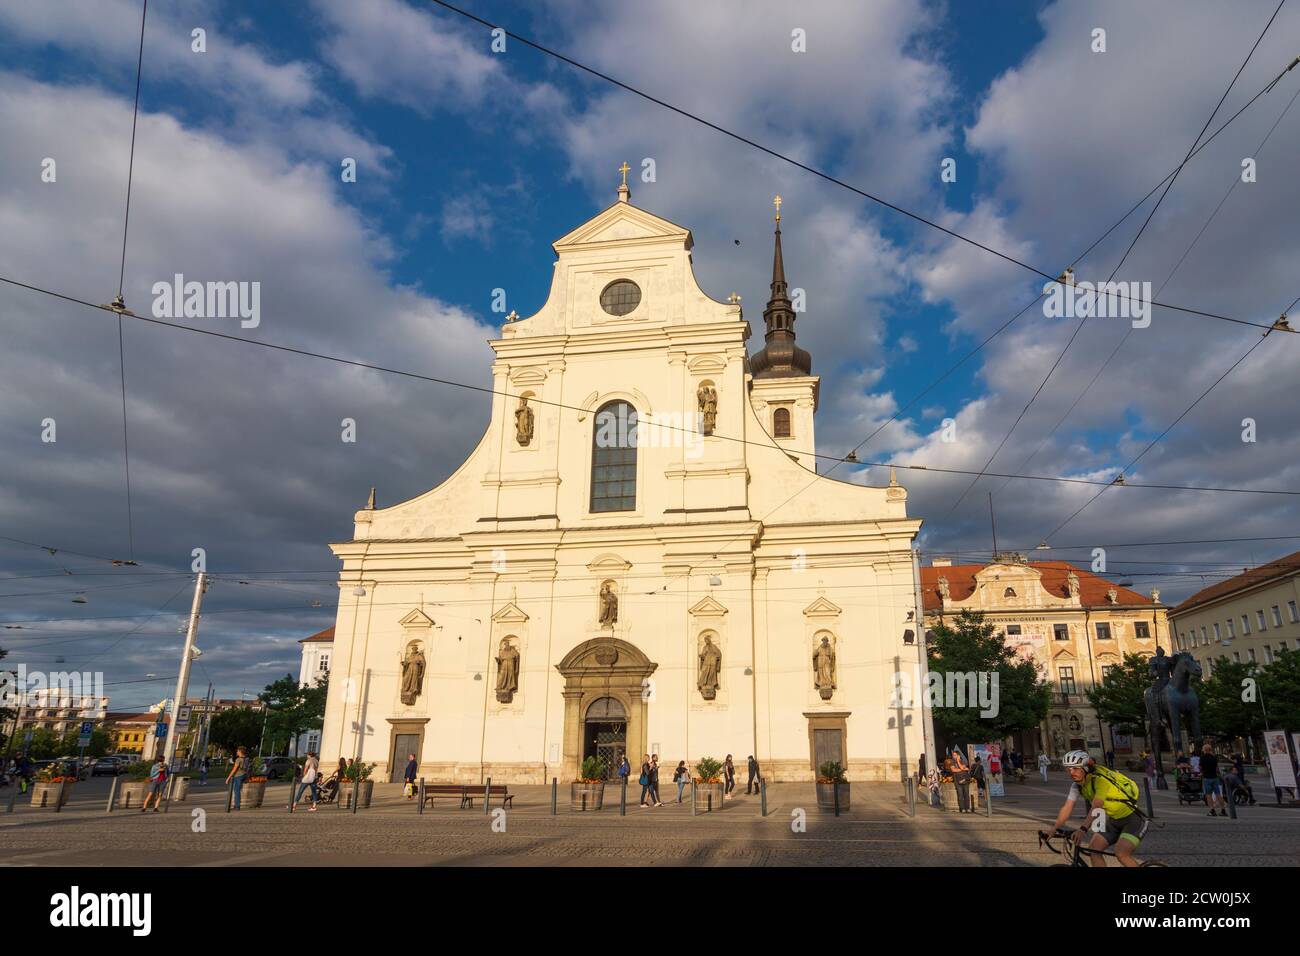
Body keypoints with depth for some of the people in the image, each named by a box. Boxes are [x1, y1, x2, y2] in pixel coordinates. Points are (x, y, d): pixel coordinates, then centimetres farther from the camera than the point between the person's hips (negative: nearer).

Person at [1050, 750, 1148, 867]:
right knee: (1093, 849, -5)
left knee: (1121, 854, -24)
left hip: (1132, 819, -8)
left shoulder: (1100, 779, -29)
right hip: (1113, 820, 8)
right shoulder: (1077, 785, -6)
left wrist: (1083, 829, -50)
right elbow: (1067, 808, -7)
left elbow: (1096, 807, -41)